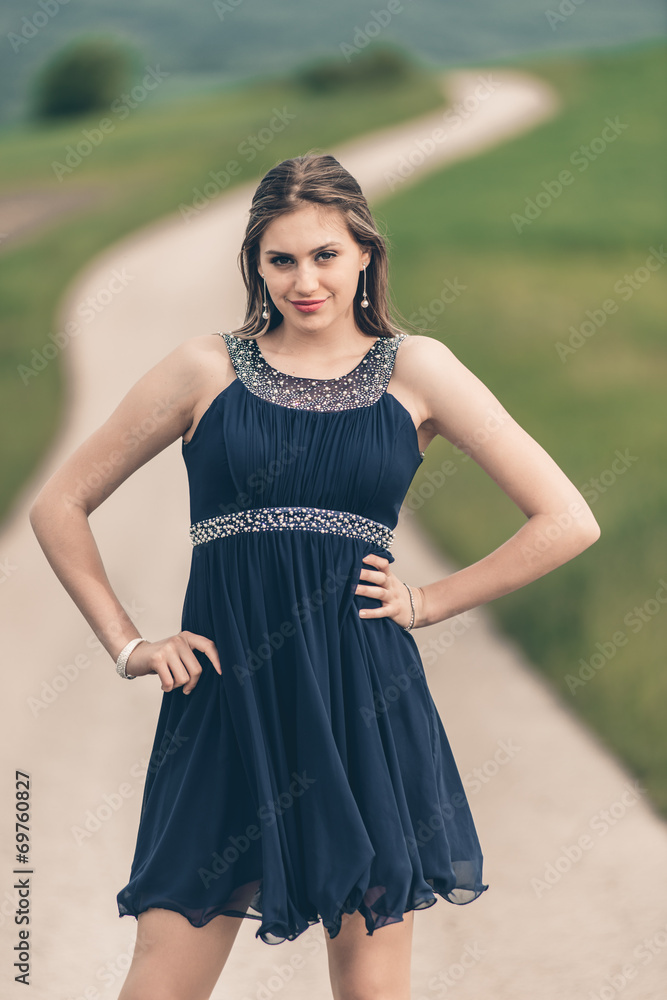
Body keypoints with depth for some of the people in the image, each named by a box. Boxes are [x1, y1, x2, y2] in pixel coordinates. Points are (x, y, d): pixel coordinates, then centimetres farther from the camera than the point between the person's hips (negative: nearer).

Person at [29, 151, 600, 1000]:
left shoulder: (415, 370, 6)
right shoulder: (207, 368, 6)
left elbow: (567, 522, 5)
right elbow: (57, 507, 13)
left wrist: (425, 604, 3)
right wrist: (127, 646, 6)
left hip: (365, 705, 0)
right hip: (223, 702, 0)